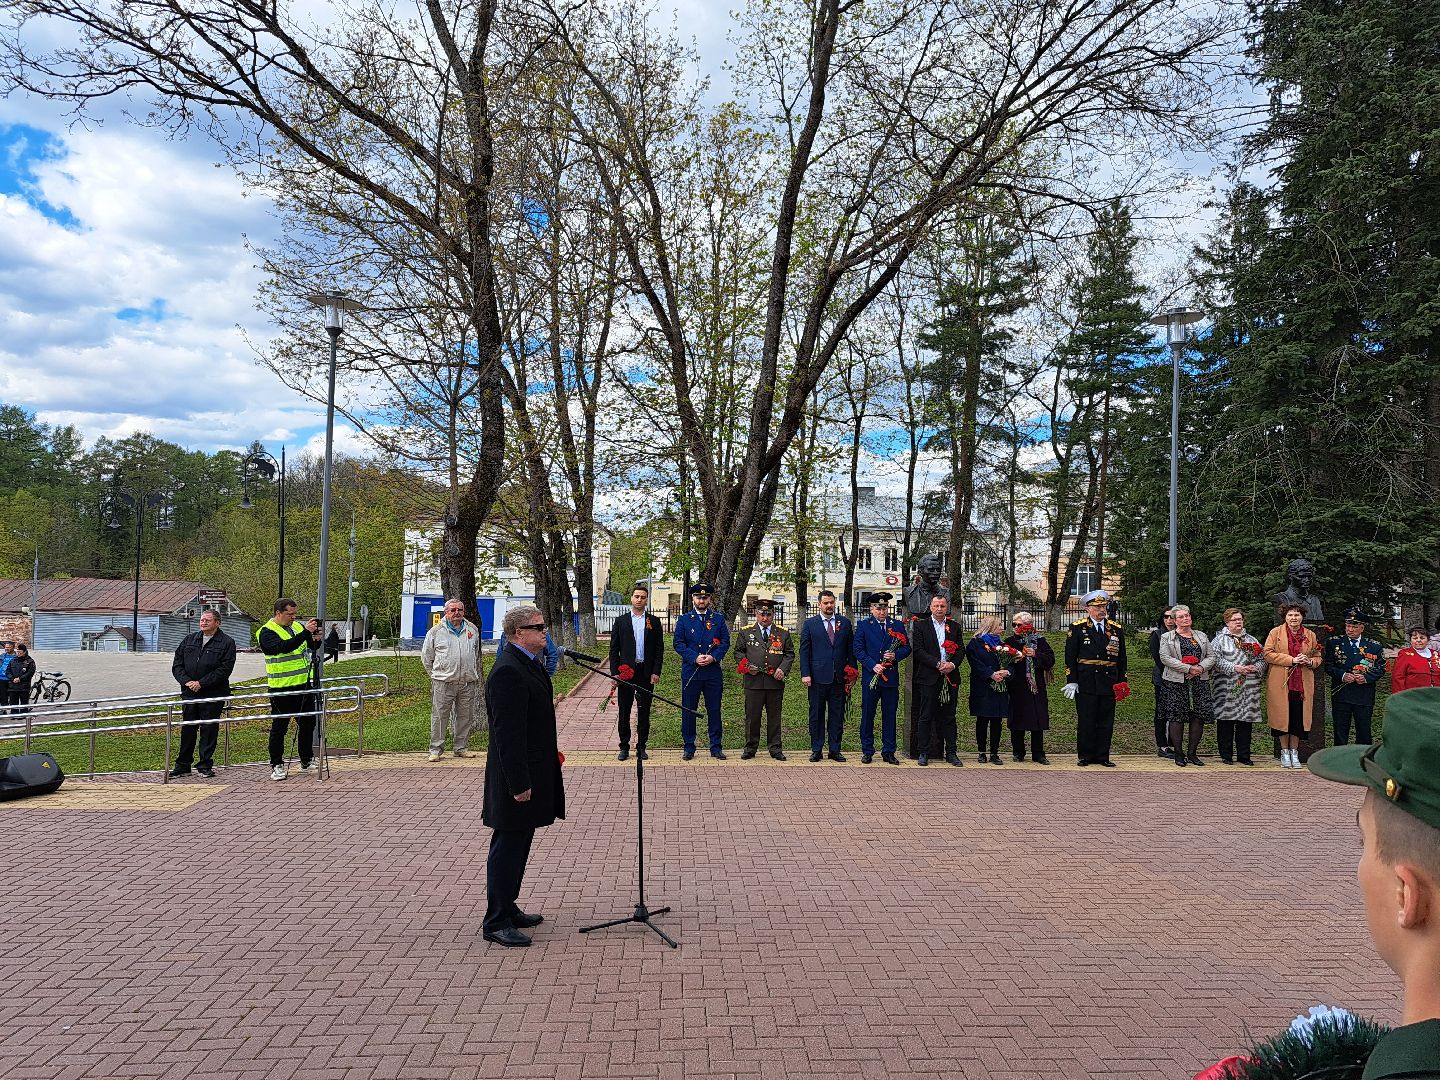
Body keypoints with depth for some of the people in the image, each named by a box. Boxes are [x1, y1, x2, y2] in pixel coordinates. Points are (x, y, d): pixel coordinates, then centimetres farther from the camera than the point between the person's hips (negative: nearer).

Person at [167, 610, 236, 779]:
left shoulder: (227, 642, -2)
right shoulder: (189, 640, 13)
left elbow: (224, 669, -11)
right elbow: (177, 665, 10)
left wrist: (201, 683, -16)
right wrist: (186, 681, -7)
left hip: (213, 696, -4)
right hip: (189, 694, 4)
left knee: (209, 730, 1)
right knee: (187, 729, 9)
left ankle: (205, 765, 10)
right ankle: (183, 765, 18)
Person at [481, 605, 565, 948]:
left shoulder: (530, 664, 11)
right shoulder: (508, 671, -22)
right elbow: (507, 733, -25)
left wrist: (551, 751, 19)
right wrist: (519, 783, -24)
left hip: (533, 771, 10)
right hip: (519, 774, -10)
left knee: (517, 845, 18)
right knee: (508, 846, -1)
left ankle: (507, 910, 31)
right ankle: (496, 923, 10)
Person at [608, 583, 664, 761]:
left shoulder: (654, 622, 7)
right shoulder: (621, 621, 6)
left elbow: (659, 649, 5)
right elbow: (614, 649, 4)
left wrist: (656, 672, -4)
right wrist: (615, 672, -4)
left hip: (646, 673, 0)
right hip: (625, 672, 0)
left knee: (644, 712, 6)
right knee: (624, 712, 4)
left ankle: (641, 746, 16)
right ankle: (624, 747, 14)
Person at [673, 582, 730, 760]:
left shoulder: (718, 619, 9)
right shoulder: (684, 619, 5)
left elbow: (725, 642, 5)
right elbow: (678, 643, 0)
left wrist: (713, 657, -11)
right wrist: (695, 658, -12)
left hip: (713, 671, 1)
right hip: (690, 672, -1)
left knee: (714, 710, 5)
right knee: (688, 710, 3)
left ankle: (716, 747, 14)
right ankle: (689, 747, 13)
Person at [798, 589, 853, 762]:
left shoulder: (845, 623, 9)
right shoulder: (809, 624, 4)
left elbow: (851, 649, 11)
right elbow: (804, 651, 1)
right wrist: (805, 674, -7)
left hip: (839, 677, 2)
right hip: (817, 677, -2)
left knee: (837, 715, 5)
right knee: (816, 715, 4)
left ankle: (834, 750, 13)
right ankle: (816, 750, 11)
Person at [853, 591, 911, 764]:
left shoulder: (898, 625, 9)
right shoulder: (863, 625, 3)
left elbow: (906, 648, 9)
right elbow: (858, 650, -3)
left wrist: (895, 655, -12)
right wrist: (873, 665, -14)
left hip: (891, 678, 2)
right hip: (870, 677, -2)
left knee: (889, 716, 6)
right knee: (867, 716, 3)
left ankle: (888, 752, 14)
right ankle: (867, 751, 13)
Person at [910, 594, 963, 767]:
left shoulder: (955, 626, 13)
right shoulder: (921, 625, 3)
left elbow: (960, 650, 8)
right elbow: (918, 650, -6)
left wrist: (952, 664, -11)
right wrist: (938, 664, -15)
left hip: (950, 677, 3)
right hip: (929, 677, -3)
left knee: (949, 717, 7)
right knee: (925, 717, 0)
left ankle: (951, 753, 12)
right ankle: (923, 753, 7)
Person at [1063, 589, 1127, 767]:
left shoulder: (1116, 629, 11)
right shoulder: (1077, 627, 2)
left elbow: (1121, 658, 14)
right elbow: (1070, 657, -1)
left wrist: (1121, 682, 8)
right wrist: (1071, 682, -6)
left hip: (1109, 683, 3)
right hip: (1085, 683, -3)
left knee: (1106, 722, 6)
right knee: (1085, 722, 1)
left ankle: (1102, 756, 15)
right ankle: (1085, 756, 10)